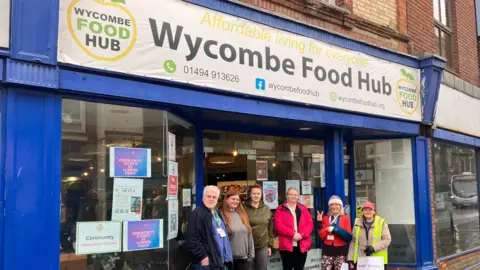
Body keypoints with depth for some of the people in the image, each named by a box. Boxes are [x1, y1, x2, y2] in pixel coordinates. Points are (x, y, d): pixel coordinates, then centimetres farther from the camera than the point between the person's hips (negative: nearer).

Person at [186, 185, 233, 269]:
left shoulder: (216, 213, 17)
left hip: (220, 260, 9)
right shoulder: (197, 214, -13)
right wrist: (203, 256, -21)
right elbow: (192, 239, -21)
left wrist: (226, 256, 19)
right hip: (207, 262, -9)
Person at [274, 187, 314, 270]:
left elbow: (310, 224, 3)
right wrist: (293, 234, -19)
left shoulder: (303, 209, 13)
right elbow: (279, 225, -9)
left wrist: (302, 234, -15)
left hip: (302, 245, 3)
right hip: (287, 245, -3)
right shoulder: (280, 209, 2)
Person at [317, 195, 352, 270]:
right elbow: (322, 236, 3)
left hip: (340, 250, -1)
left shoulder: (345, 218, 3)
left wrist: (335, 229, -16)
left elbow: (349, 236, -7)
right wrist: (320, 223, -7)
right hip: (327, 250, 1)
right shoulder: (325, 218, 9)